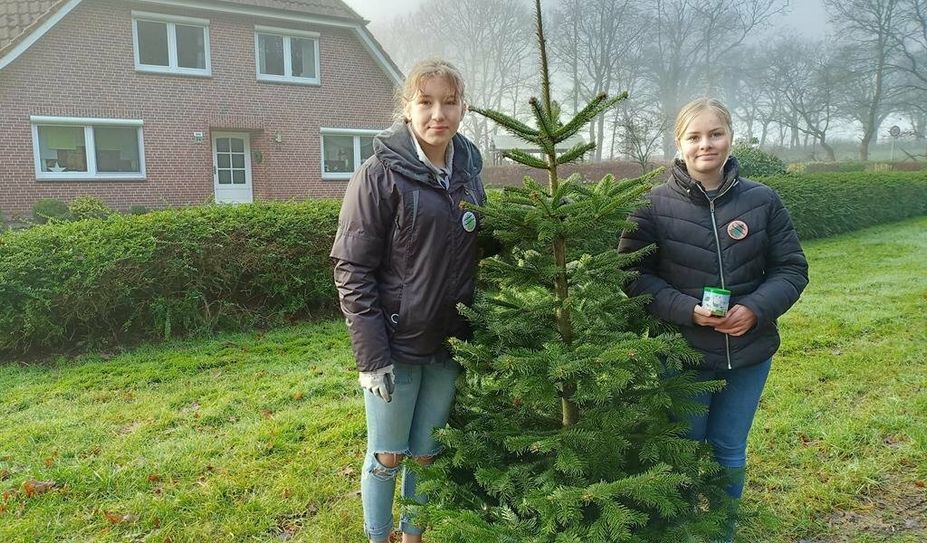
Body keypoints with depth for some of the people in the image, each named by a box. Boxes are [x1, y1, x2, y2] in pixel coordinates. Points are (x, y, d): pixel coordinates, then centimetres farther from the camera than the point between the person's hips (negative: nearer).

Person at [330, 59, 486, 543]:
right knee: (387, 456, 10)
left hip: (448, 344, 5)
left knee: (427, 454, 17)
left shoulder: (467, 172, 4)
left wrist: (478, 336, 11)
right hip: (395, 344, -5)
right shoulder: (381, 174, -12)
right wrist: (373, 356, -17)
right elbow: (352, 271, -14)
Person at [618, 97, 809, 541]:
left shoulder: (762, 200, -4)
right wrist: (687, 310, -21)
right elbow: (633, 274, -9)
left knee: (729, 451, 18)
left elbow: (792, 268, 1)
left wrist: (756, 309, -16)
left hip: (749, 353, 2)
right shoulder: (654, 204, -10)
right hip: (682, 353, -2)